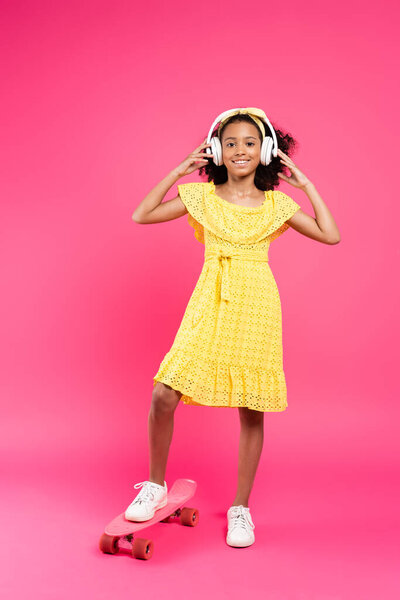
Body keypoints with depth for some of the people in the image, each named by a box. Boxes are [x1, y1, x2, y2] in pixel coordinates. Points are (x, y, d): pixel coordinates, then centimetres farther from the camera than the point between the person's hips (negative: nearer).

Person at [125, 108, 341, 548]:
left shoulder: (277, 204, 5)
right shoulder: (201, 196, 5)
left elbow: (331, 235, 4)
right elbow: (141, 216, 4)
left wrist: (306, 185, 3)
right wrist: (177, 172, 1)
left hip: (255, 309, 0)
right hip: (210, 305, 0)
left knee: (252, 409, 4)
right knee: (164, 397, -10)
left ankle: (240, 508, 21)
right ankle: (155, 486, 16)